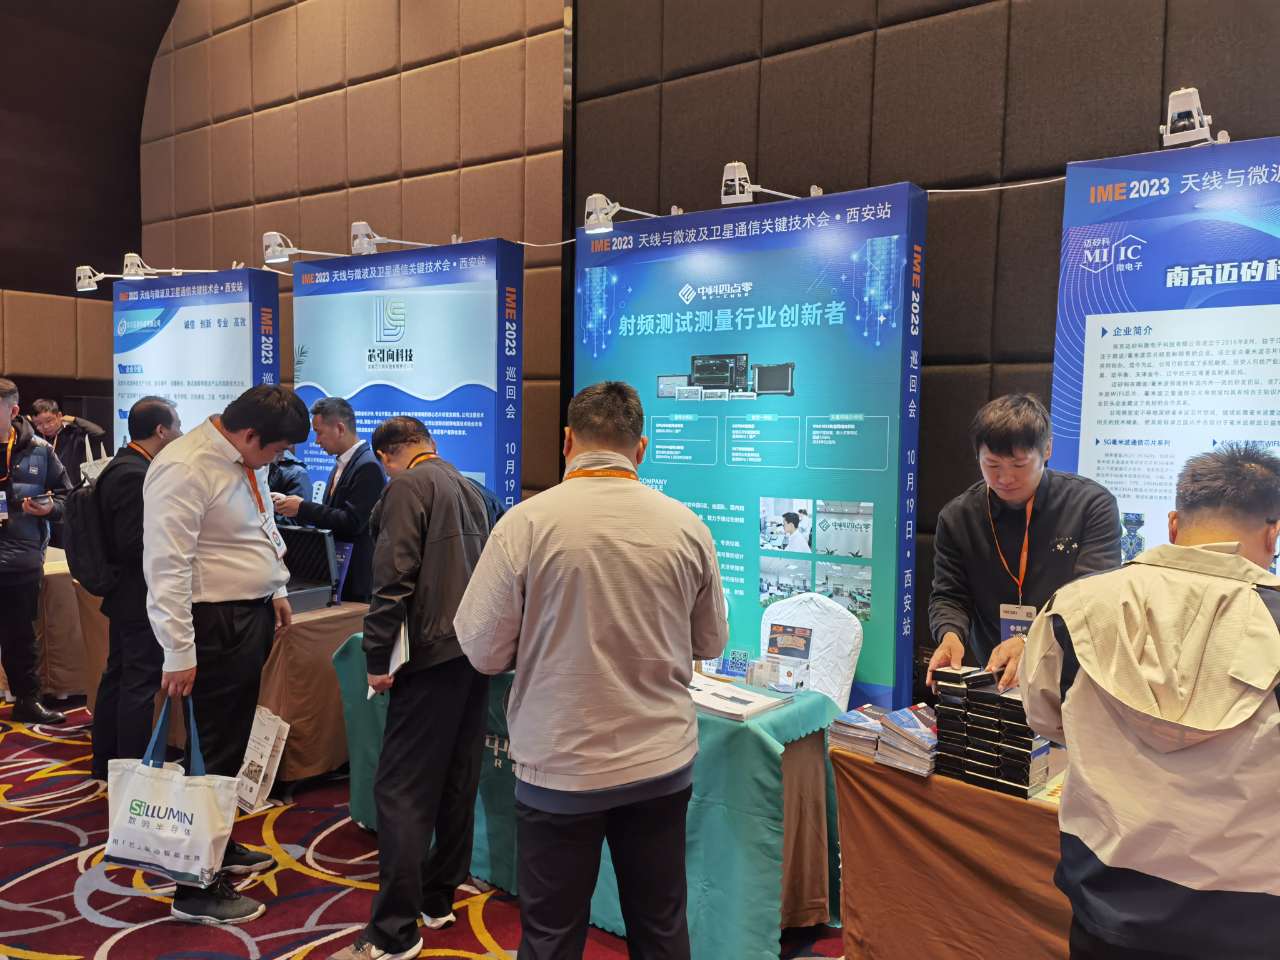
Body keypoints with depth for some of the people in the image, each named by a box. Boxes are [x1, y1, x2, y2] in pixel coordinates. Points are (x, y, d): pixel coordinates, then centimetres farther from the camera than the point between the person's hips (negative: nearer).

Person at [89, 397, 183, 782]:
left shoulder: (125, 467, 9)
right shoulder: (136, 475, -23)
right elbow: (135, 545, -26)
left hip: (124, 595, 11)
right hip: (143, 598, -11)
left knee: (117, 678, 18)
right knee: (140, 685, -2)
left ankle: (105, 765, 31)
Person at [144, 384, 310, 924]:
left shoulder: (246, 462, 8)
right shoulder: (184, 470, -21)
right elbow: (167, 567, -22)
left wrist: (276, 590, 22)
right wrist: (179, 653, -21)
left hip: (252, 616, 9)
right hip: (215, 626, -9)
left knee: (232, 745, 21)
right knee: (214, 753, 0)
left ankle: (220, 847, 39)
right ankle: (196, 890, 14)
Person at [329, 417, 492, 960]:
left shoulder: (406, 487, -7)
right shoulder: (469, 489, 17)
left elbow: (394, 578, -16)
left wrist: (377, 658, -12)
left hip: (433, 653, -8)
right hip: (476, 652, 8)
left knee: (402, 792, -3)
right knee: (457, 786, 14)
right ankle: (438, 902, 25)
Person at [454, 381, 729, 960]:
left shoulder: (525, 523, -14)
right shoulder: (686, 525, -6)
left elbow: (482, 651, -8)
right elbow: (710, 643, 6)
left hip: (561, 771, -2)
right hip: (663, 764, 3)